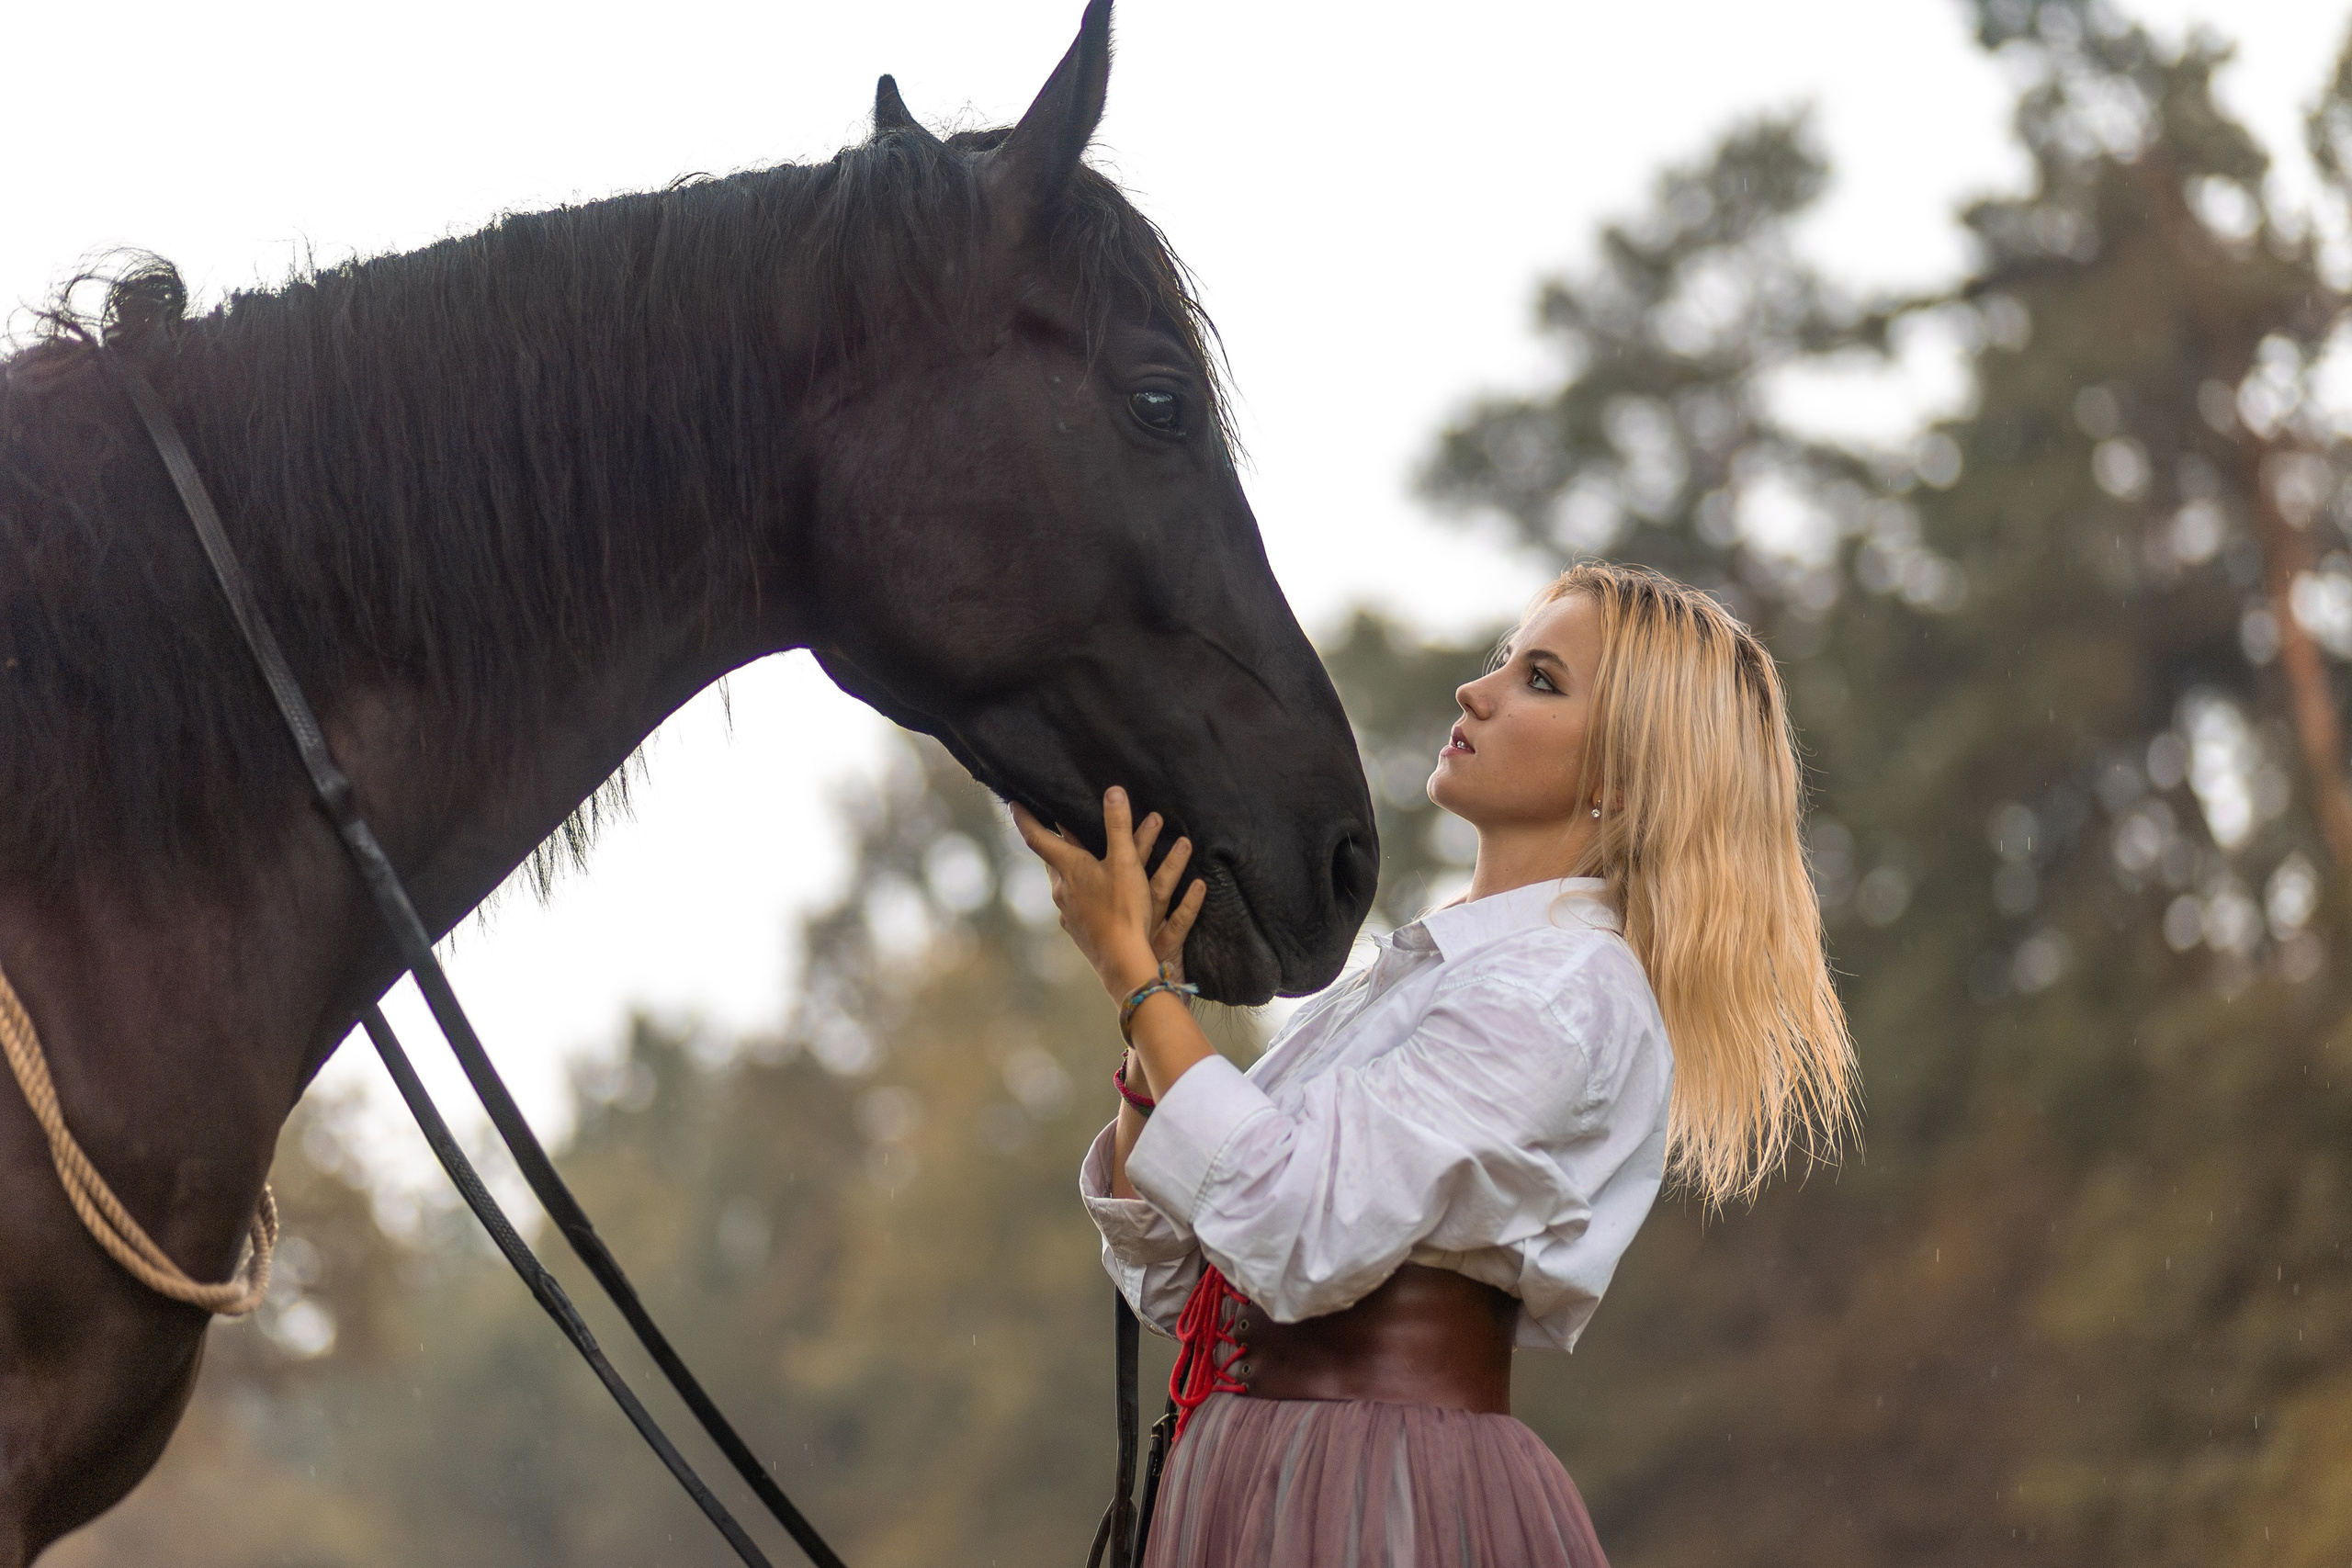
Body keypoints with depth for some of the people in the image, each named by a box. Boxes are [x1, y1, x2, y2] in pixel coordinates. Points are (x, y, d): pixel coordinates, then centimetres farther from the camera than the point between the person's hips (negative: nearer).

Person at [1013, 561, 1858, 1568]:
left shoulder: (1573, 988, -11)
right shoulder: (1409, 971, 15)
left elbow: (1297, 1236, -22)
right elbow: (1168, 1277, 11)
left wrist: (1131, 969, -13)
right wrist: (1153, 1005, -1)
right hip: (1238, 1485, 8)